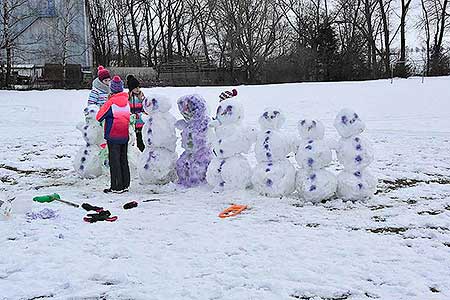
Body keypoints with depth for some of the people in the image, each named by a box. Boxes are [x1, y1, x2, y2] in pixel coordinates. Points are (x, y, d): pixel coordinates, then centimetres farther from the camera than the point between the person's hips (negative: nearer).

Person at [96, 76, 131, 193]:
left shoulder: (111, 102, -14)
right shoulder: (126, 101, 2)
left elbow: (99, 117, -8)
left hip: (113, 136, -6)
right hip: (125, 136, 6)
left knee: (114, 161, -1)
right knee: (123, 160, 13)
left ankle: (116, 187, 0)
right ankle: (125, 185, 18)